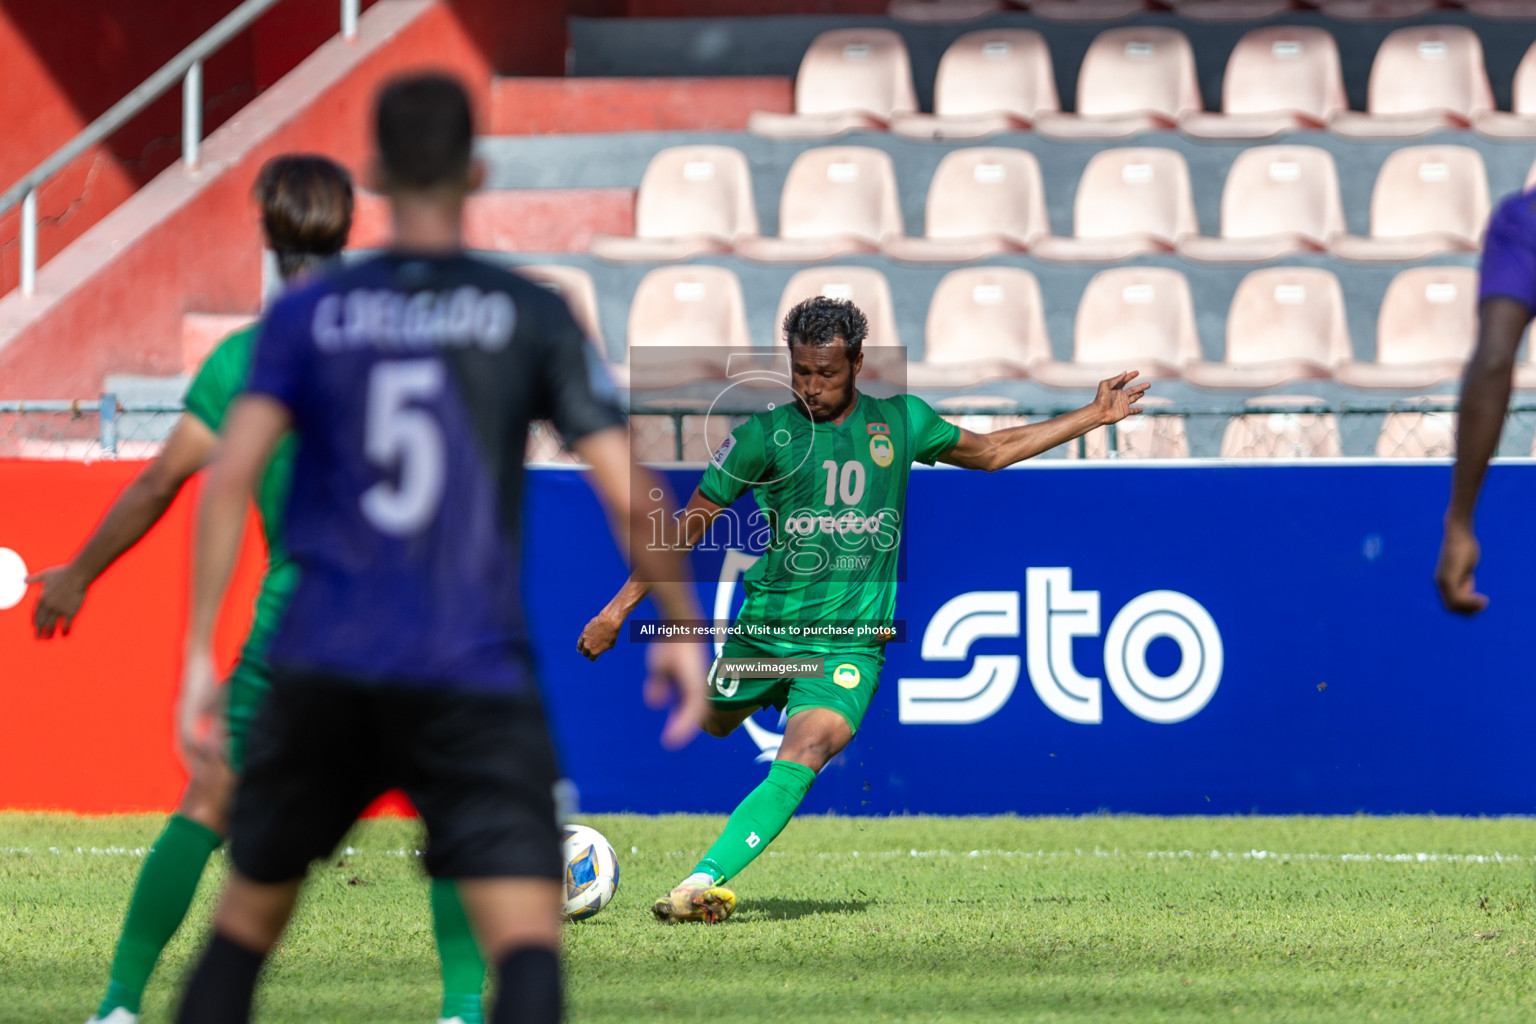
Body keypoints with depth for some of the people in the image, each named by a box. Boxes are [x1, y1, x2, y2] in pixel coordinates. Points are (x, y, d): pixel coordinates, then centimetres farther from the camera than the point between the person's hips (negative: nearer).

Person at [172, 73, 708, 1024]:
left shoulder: (309, 314, 6)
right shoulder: (532, 315, 3)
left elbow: (230, 476, -5)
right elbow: (631, 494, -1)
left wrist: (200, 653, -4)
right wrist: (682, 631, 12)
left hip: (321, 669, 2)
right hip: (473, 680, -2)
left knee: (246, 921, 18)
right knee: (528, 937, -10)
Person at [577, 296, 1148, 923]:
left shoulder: (900, 422, 3)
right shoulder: (766, 434, -5)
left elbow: (993, 451, 20)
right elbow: (689, 525, 0)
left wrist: (1095, 416, 20)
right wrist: (619, 608, -3)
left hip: (850, 641, -1)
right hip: (765, 628, 1)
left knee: (801, 761, -22)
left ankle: (703, 881, -29)